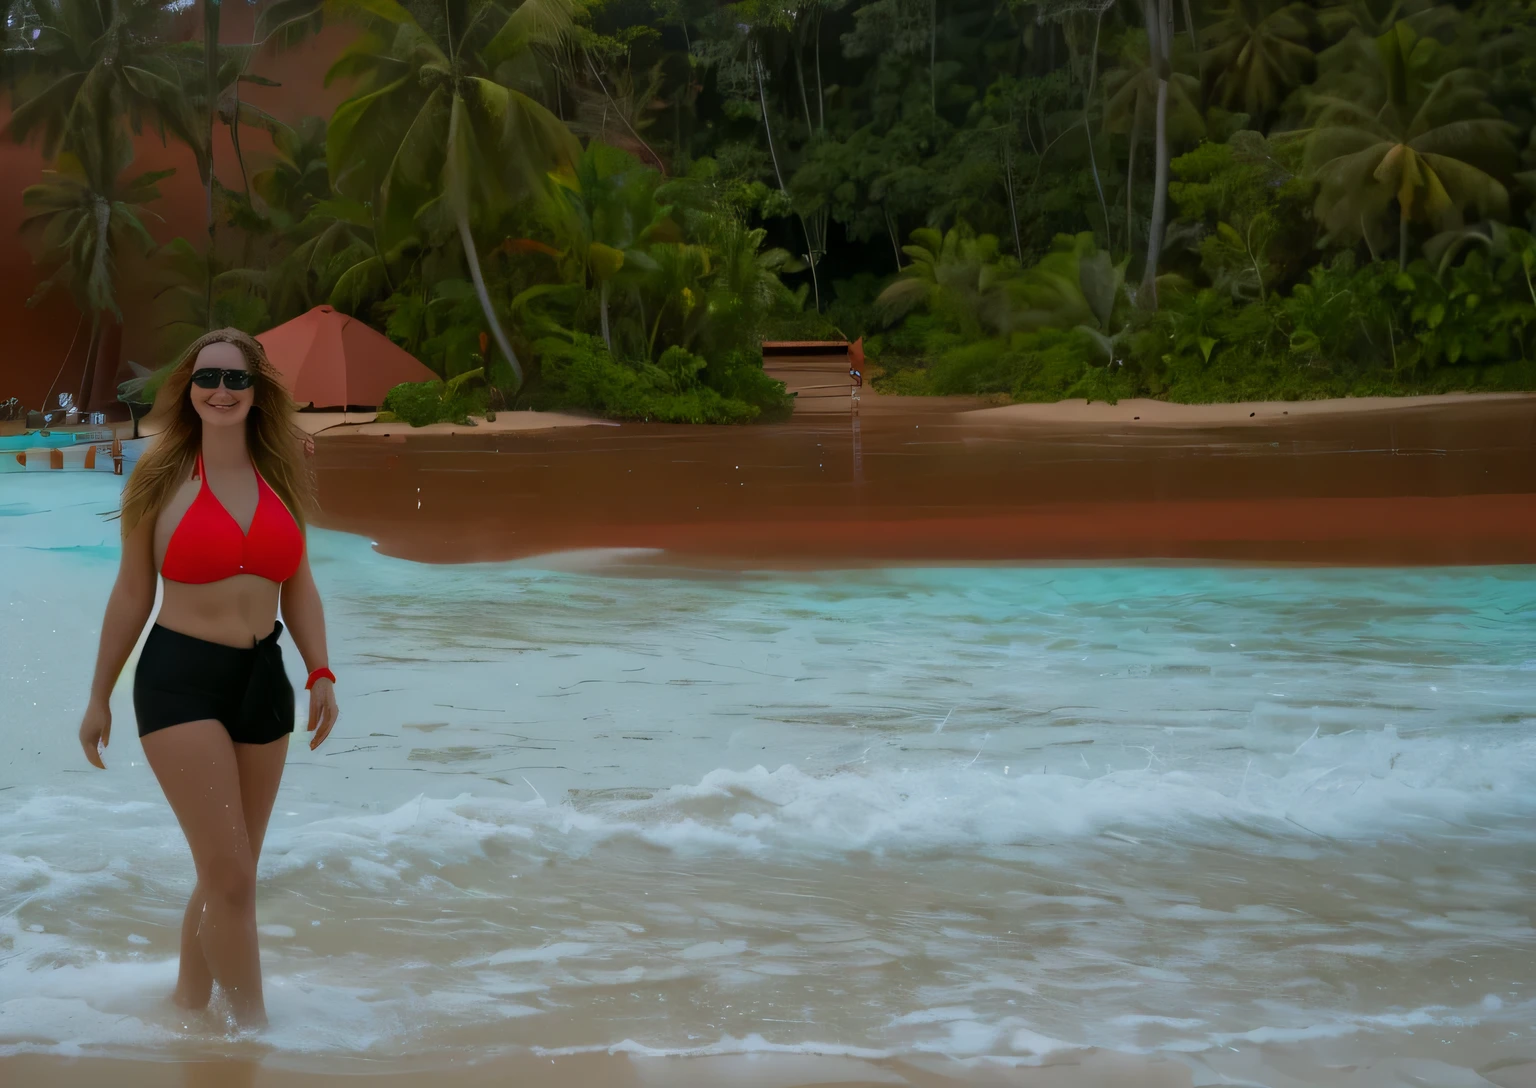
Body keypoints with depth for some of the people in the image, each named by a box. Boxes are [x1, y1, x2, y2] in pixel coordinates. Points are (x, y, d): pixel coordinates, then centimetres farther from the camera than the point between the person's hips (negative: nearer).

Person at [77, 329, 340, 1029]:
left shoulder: (278, 477, 8)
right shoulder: (162, 478, -1)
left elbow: (298, 588, 13)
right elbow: (132, 595, 4)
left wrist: (319, 673, -1)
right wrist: (99, 698, 7)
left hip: (262, 682, 4)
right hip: (180, 682, -4)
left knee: (227, 874, 11)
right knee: (231, 875, -10)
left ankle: (187, 1005, 27)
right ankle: (253, 1026, -3)